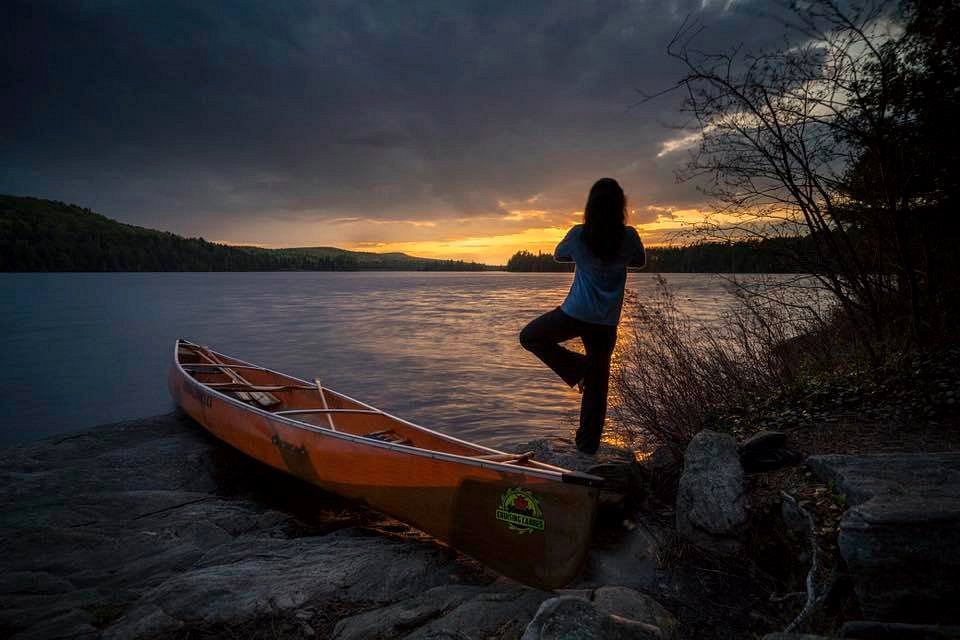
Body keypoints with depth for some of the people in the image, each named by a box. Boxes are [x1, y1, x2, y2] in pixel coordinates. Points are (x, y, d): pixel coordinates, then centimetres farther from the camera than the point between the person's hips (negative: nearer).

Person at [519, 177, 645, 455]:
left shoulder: (579, 235, -8)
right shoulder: (629, 236, -5)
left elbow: (558, 255, 12)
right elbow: (640, 262, 15)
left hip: (574, 314, -3)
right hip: (606, 323, 3)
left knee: (529, 337, 18)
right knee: (597, 384, 13)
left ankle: (576, 366, 6)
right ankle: (589, 444, 18)